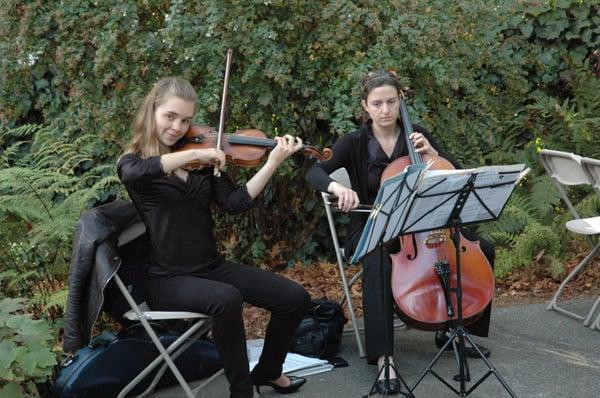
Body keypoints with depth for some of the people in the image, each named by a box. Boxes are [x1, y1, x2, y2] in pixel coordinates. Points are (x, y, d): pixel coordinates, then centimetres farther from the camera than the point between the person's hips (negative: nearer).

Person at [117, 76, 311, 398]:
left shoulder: (203, 162, 9)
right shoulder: (131, 162, -3)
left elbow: (235, 202, -4)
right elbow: (137, 174, -30)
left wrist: (273, 163, -12)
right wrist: (194, 153, -28)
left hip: (212, 267, 5)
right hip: (166, 278, -5)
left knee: (295, 299, -5)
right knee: (226, 299, -36)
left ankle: (267, 372, 20)